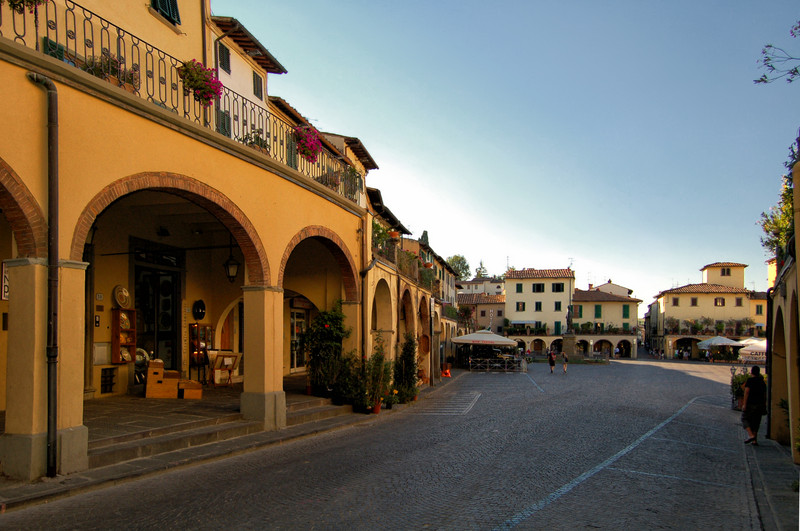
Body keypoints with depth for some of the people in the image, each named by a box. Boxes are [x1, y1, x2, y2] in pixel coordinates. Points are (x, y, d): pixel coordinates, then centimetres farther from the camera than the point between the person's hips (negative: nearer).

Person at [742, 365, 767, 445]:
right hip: (760, 405, 5)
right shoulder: (762, 382, 9)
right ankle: (754, 441, 8)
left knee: (745, 419, 7)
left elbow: (746, 392, -14)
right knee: (755, 422, 11)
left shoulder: (749, 380, -8)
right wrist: (764, 406, 16)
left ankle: (751, 435, -11)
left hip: (750, 403, -5)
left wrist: (744, 404, -14)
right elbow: (765, 395, 10)